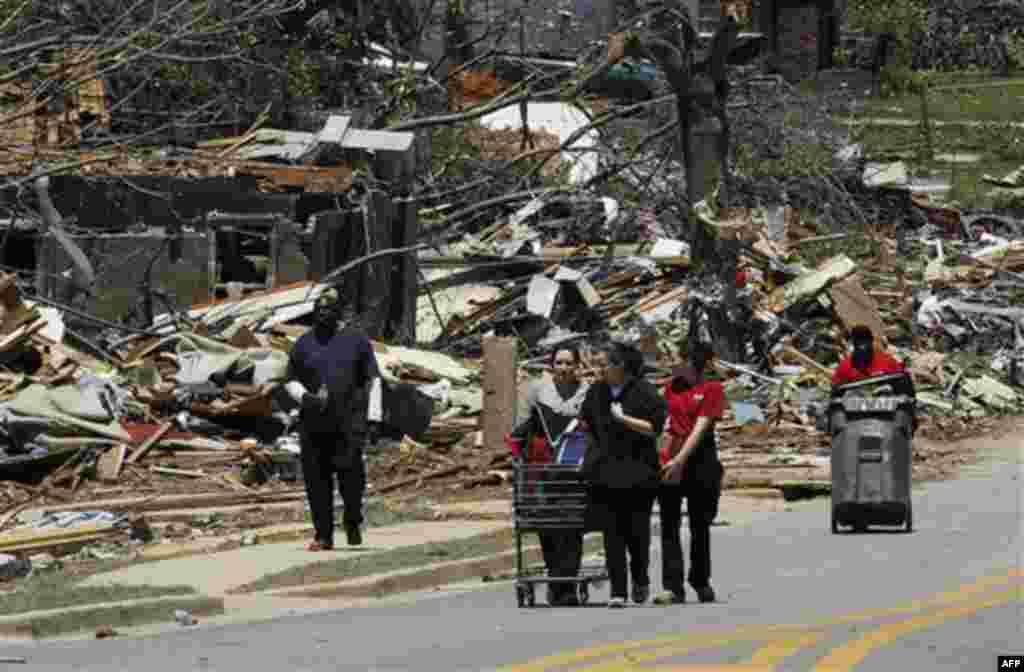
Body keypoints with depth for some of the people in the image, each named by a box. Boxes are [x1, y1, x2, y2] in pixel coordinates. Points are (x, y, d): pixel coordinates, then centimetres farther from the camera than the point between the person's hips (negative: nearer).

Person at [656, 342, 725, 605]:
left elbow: (700, 427, -12)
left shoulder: (712, 389, -3)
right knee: (669, 526, -5)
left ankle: (701, 582, 22)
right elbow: (665, 423, 14)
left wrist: (680, 460, -20)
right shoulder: (672, 386, 10)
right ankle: (673, 587, -8)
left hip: (699, 462, -3)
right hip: (669, 463, 3)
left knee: (700, 526, 8)